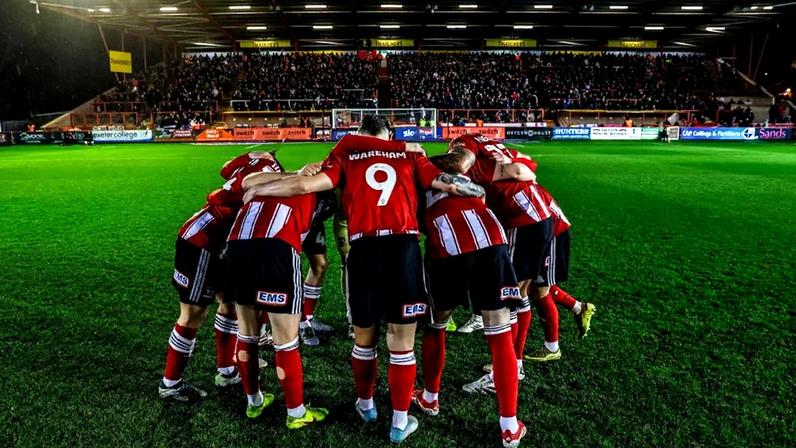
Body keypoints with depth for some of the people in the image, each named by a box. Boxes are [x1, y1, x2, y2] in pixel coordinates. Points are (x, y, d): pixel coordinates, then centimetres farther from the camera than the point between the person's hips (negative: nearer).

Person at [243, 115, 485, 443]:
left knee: (364, 337, 20)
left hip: (364, 249, 1)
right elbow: (449, 185, 9)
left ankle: (366, 404, 41)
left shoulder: (347, 156, 15)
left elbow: (306, 185, 4)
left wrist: (257, 189, 16)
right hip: (403, 246, 0)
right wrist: (481, 192, 29)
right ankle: (400, 422, 24)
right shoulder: (409, 154, 17)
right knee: (402, 342, 10)